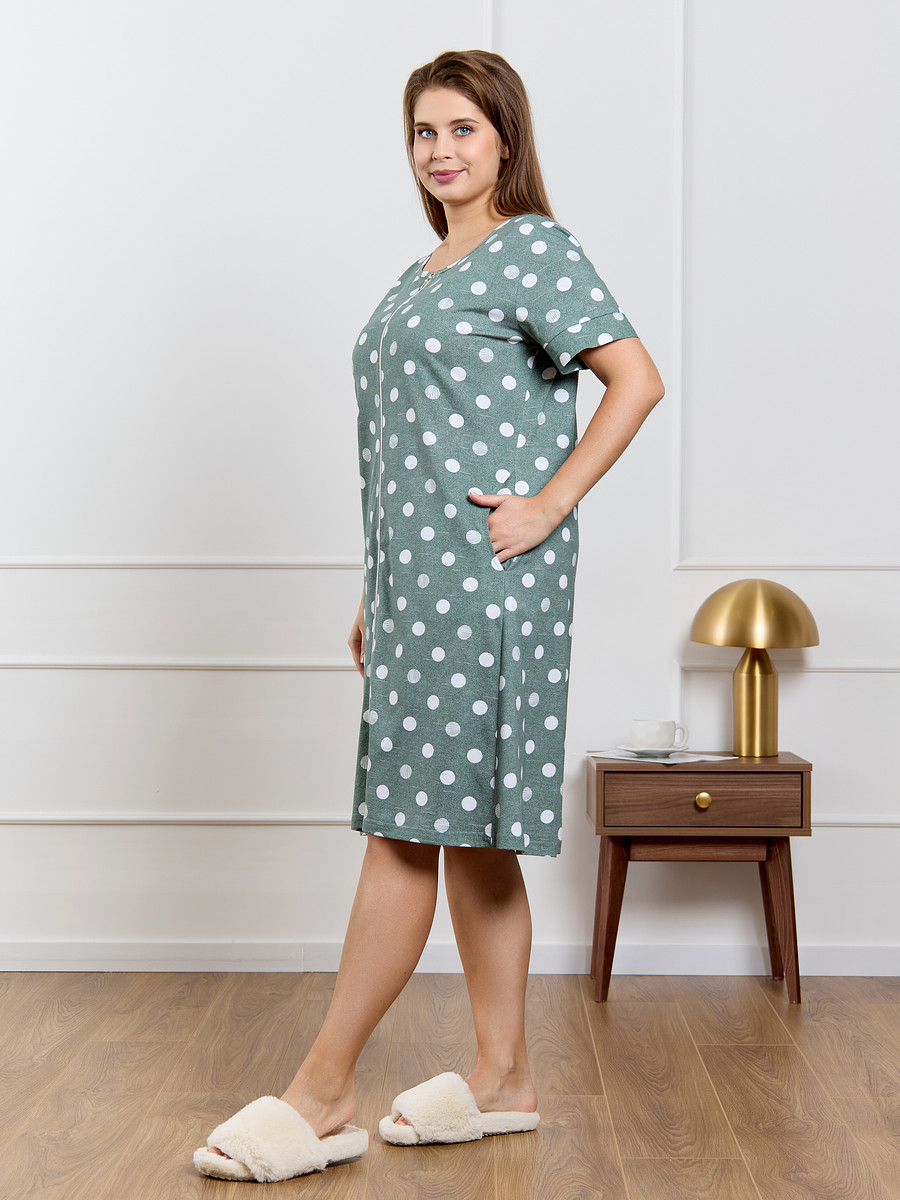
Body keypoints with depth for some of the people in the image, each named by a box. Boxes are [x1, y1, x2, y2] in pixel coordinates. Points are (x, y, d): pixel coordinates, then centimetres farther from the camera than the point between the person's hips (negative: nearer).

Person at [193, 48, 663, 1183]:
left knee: (409, 828, -7)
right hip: (417, 577, 9)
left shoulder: (534, 249, -4)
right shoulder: (423, 274, 21)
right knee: (464, 833, 10)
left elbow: (637, 378, -14)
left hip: (480, 576, -9)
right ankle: (502, 1078, 18)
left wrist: (548, 505, -15)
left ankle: (321, 1096, -2)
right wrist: (376, 596, 19)